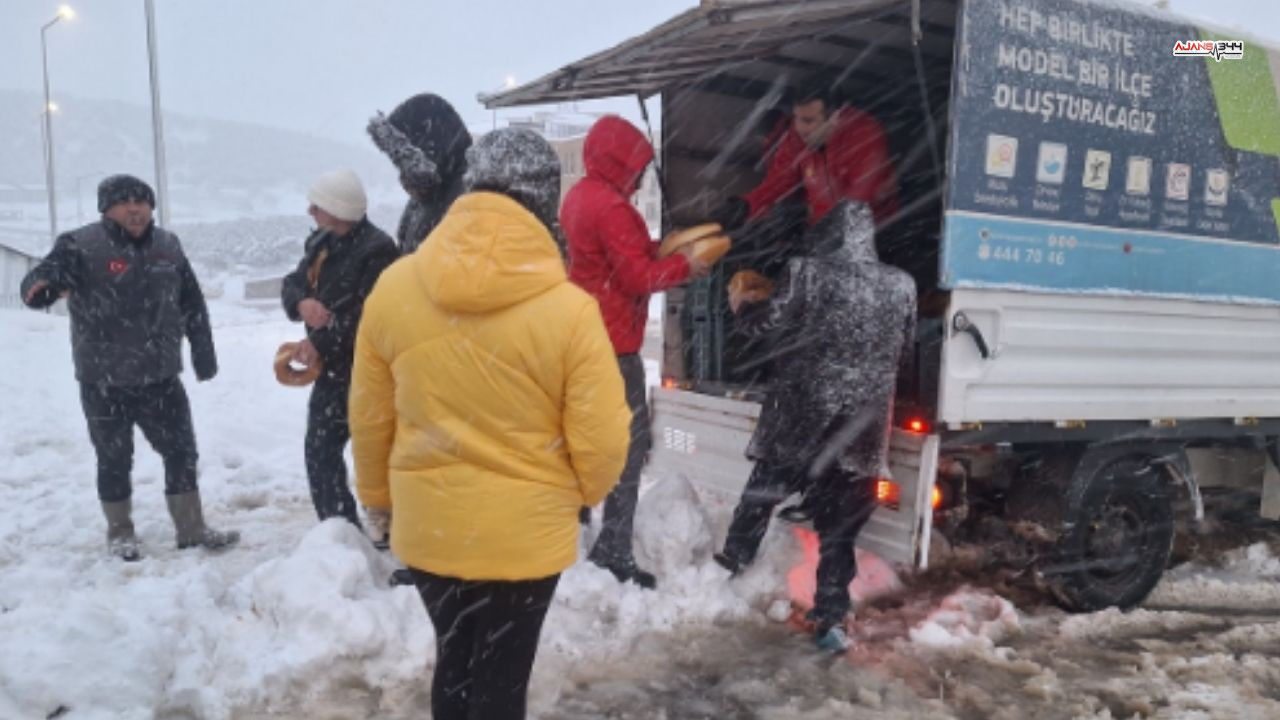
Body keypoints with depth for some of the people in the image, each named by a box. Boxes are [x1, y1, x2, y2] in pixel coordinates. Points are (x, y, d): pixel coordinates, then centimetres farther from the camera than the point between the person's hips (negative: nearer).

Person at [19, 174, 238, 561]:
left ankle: (192, 529, 21)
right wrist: (41, 287, -47)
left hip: (160, 376, 4)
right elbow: (40, 281, -23)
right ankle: (120, 533, 26)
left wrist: (203, 353, 15)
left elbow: (192, 304, 14)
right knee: (114, 459, 8)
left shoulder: (167, 246, 6)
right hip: (104, 381, -4)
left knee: (181, 451, 8)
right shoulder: (81, 245, -9)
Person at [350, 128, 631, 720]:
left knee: (454, 663, 25)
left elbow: (368, 416, 1)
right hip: (524, 532, -3)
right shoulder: (569, 309, -21)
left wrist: (377, 493, 19)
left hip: (426, 525, 4)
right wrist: (587, 490, 9)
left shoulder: (392, 288, -10)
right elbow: (602, 440, -14)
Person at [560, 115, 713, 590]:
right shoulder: (611, 207, -19)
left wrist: (661, 248, 7)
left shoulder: (580, 197, 12)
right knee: (630, 442, -4)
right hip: (612, 341, -10)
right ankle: (613, 552, -2)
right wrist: (684, 264, -5)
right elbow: (638, 277, -18)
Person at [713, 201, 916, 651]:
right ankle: (830, 620, 10)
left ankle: (735, 556, 39)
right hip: (862, 425, 2)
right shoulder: (901, 285, 4)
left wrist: (740, 306, 21)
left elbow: (765, 321, 0)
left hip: (801, 413, -2)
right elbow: (904, 354, 13)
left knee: (765, 488, 22)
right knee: (840, 526, 8)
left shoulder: (809, 273, -8)